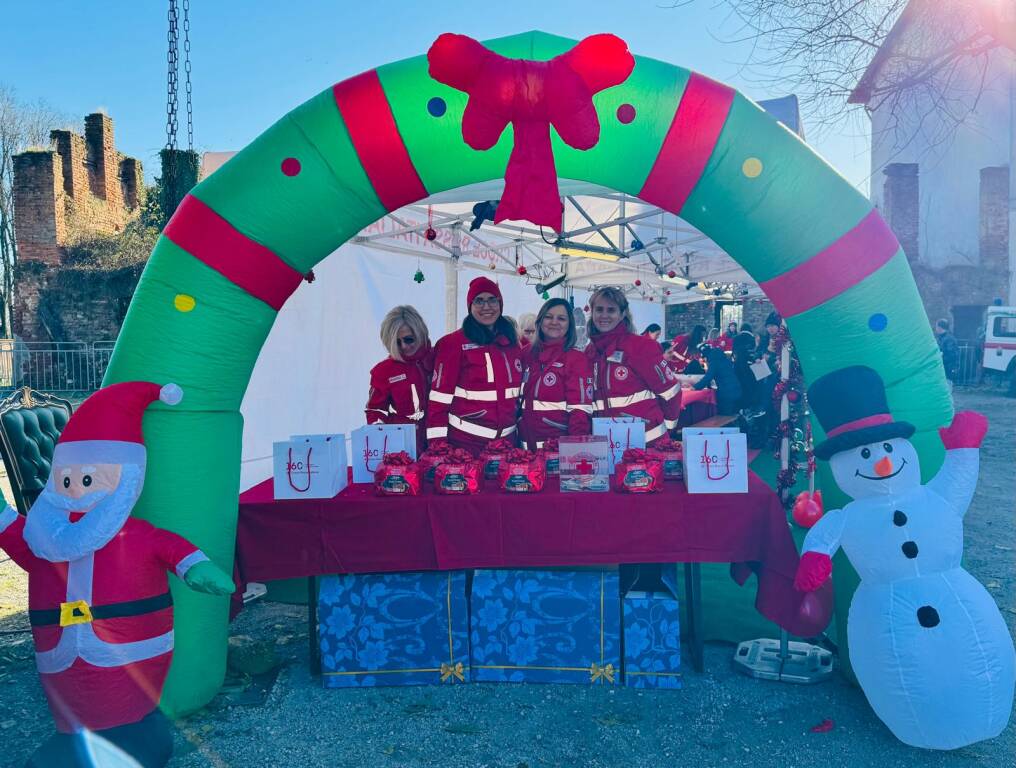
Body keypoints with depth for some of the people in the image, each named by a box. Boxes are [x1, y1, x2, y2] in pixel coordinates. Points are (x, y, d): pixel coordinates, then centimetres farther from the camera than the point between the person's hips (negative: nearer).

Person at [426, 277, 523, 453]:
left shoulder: (511, 342, 8)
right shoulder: (453, 343, -8)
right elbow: (440, 397, -10)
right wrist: (438, 443, -13)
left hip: (506, 439, 5)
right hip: (465, 440, -5)